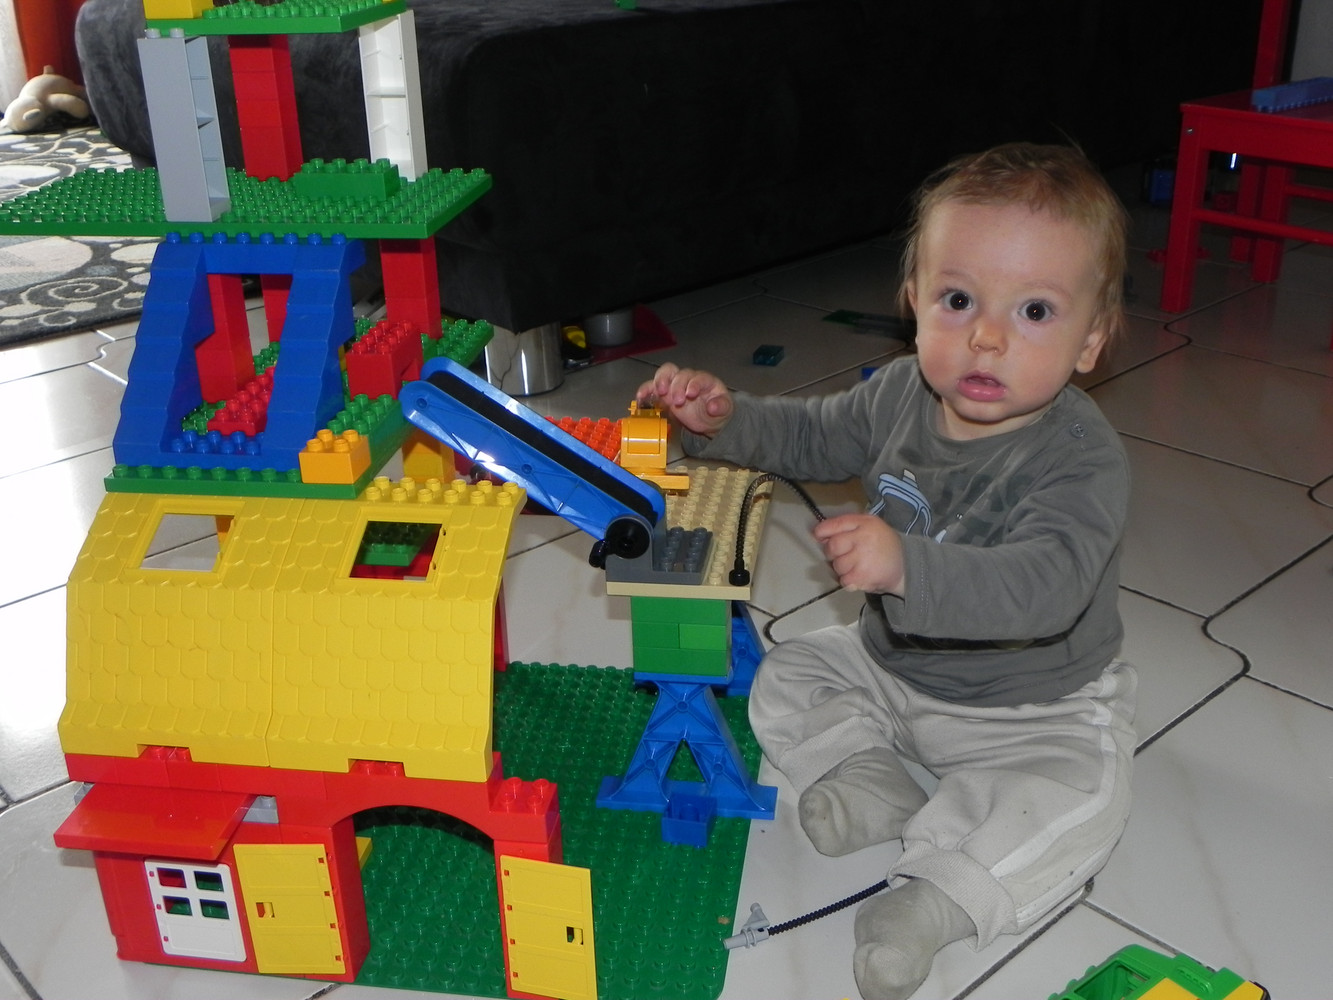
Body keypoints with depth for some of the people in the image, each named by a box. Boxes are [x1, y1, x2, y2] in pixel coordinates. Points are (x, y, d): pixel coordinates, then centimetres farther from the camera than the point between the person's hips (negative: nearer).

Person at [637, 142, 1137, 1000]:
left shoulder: (1082, 459, -31)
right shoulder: (904, 393, -10)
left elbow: (1042, 589, -46)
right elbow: (812, 437, 9)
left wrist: (907, 567, -61)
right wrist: (723, 419, -9)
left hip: (1036, 708, -6)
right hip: (894, 666, 6)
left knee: (1079, 797, -29)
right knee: (787, 678, 3)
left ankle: (940, 890, -23)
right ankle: (873, 787, -9)